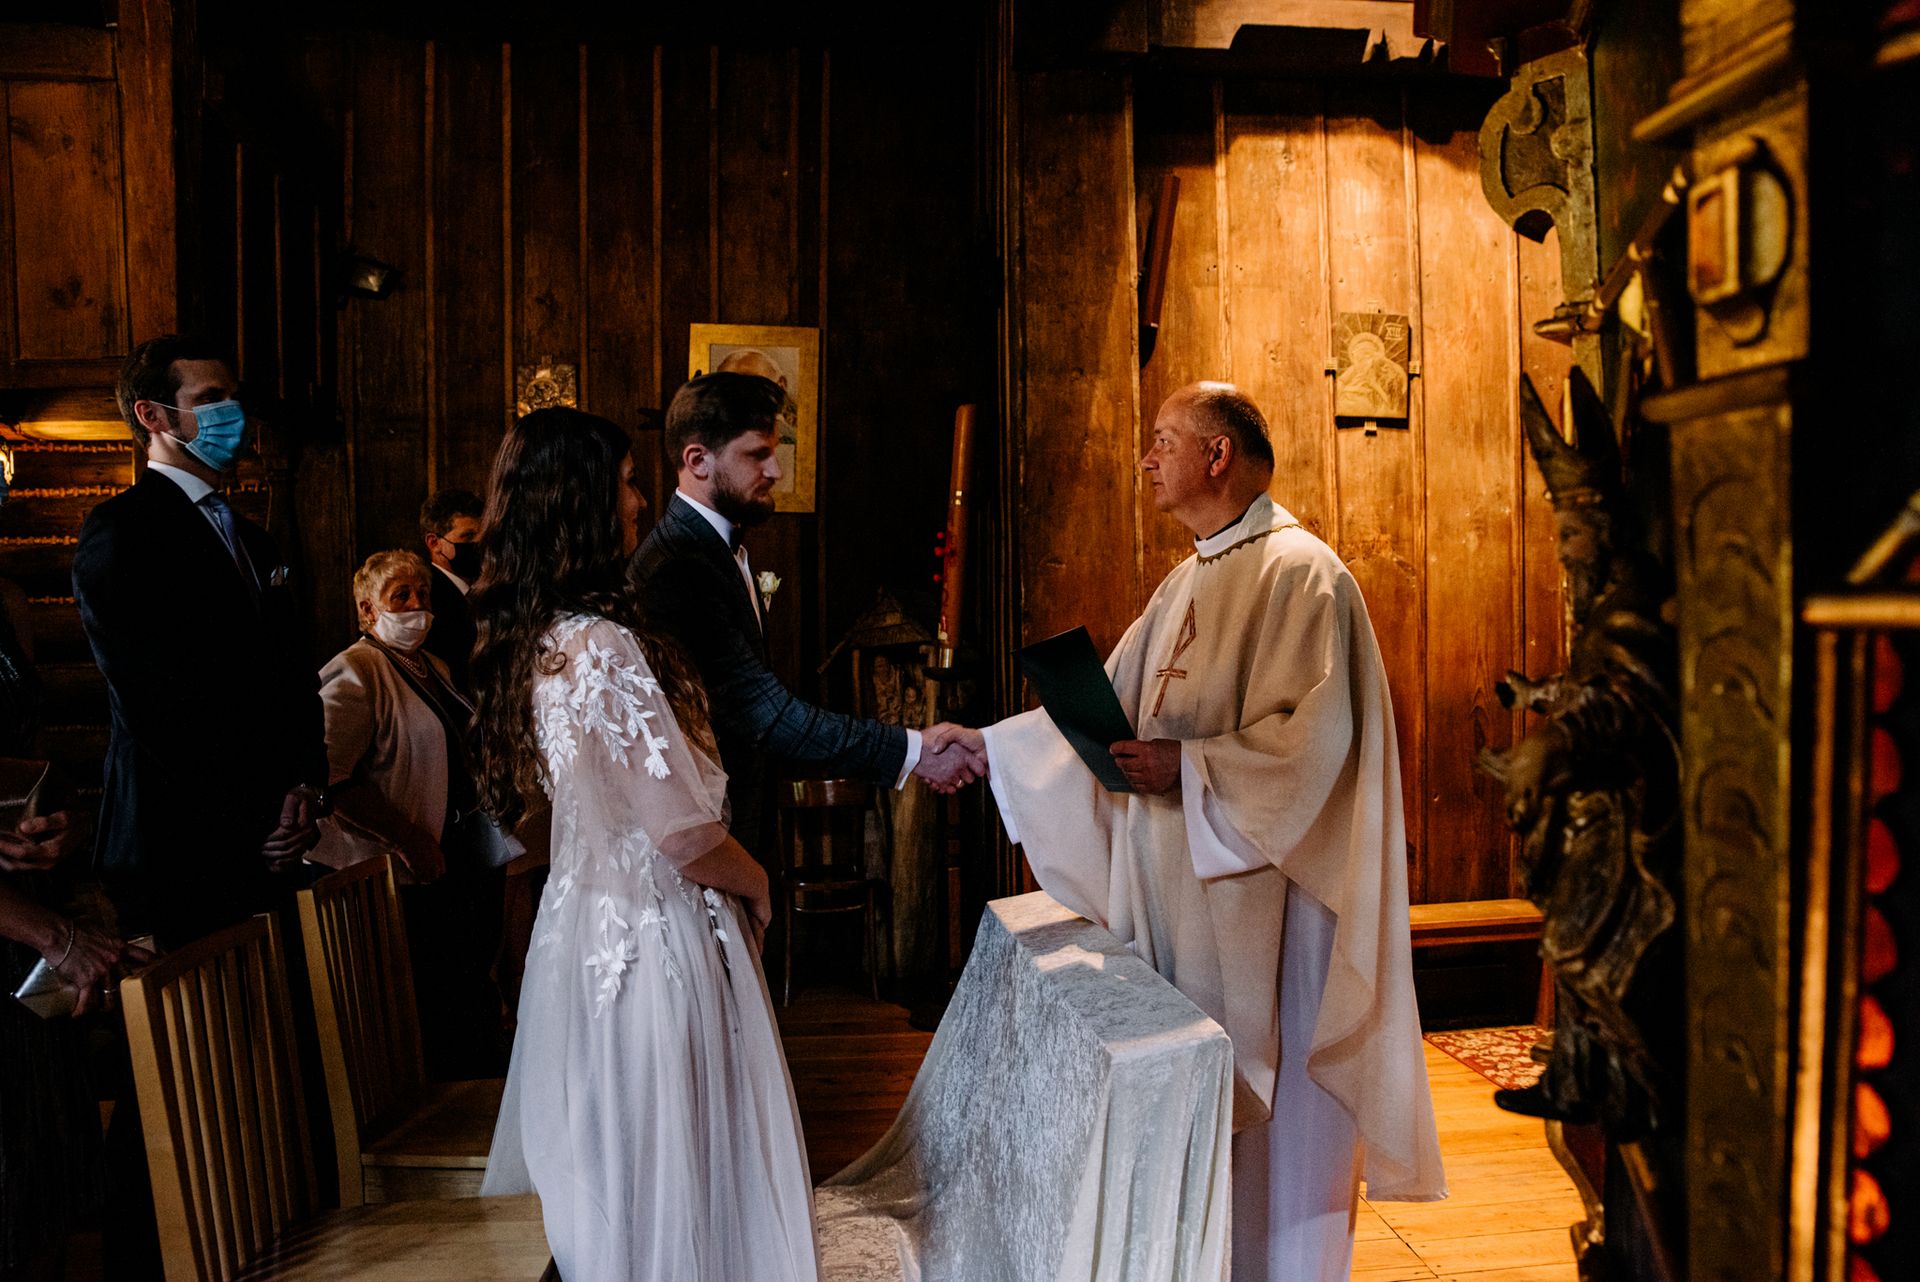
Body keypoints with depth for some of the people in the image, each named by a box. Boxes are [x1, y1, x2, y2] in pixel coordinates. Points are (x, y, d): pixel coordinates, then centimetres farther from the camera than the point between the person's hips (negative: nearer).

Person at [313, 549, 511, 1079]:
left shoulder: (432, 667, 15)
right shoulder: (354, 672, -12)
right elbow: (332, 781, -22)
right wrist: (407, 839, -21)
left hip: (471, 855, 8)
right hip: (417, 874, -8)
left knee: (474, 987, 17)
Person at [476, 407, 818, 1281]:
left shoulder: (530, 641, 3)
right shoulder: (603, 644, -25)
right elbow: (686, 834, -24)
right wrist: (756, 884, -3)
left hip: (585, 915, 9)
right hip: (655, 937, -9)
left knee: (607, 1177, 25)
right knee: (672, 1174, 9)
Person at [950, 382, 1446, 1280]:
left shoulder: (1300, 573, -12)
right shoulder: (1188, 581, 15)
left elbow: (1314, 736, -21)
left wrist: (1189, 766, -23)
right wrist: (989, 747, 13)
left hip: (1257, 886, -8)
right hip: (1176, 885, 9)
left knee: (1258, 1095, 4)